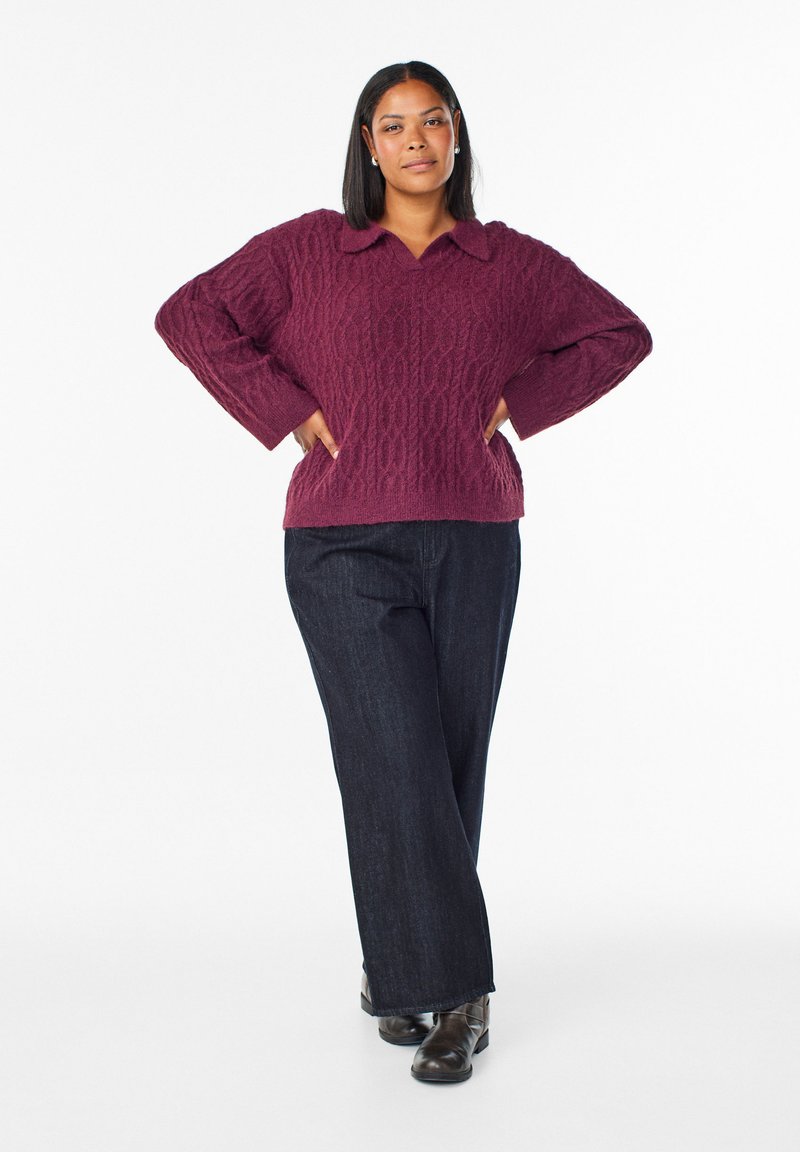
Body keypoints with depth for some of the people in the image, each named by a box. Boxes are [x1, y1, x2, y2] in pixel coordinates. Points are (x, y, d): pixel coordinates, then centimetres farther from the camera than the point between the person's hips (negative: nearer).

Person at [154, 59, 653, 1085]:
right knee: (397, 763, -10)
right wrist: (286, 413, -4)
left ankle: (397, 963, 27)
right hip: (343, 547, -2)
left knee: (451, 767, 7)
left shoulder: (512, 262, 8)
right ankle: (455, 992, 1)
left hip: (473, 545, 2)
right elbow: (189, 315, 3)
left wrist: (520, 403, 4)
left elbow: (620, 334, 16)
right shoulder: (309, 249, 5)